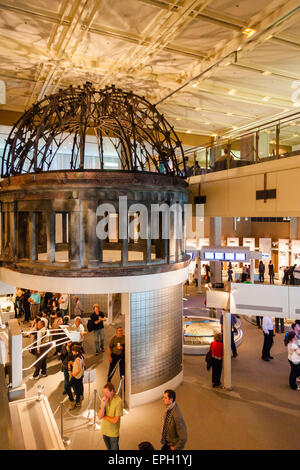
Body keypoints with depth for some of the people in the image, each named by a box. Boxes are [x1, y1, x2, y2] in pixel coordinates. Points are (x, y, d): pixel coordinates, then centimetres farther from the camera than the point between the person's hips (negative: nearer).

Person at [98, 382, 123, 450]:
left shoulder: (118, 401, -23)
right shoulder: (105, 399, -8)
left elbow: (115, 420, -23)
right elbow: (100, 417, -11)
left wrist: (104, 416, -11)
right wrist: (103, 404, -24)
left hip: (113, 433, -5)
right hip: (104, 431, 5)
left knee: (114, 448, 11)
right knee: (108, 448, 23)